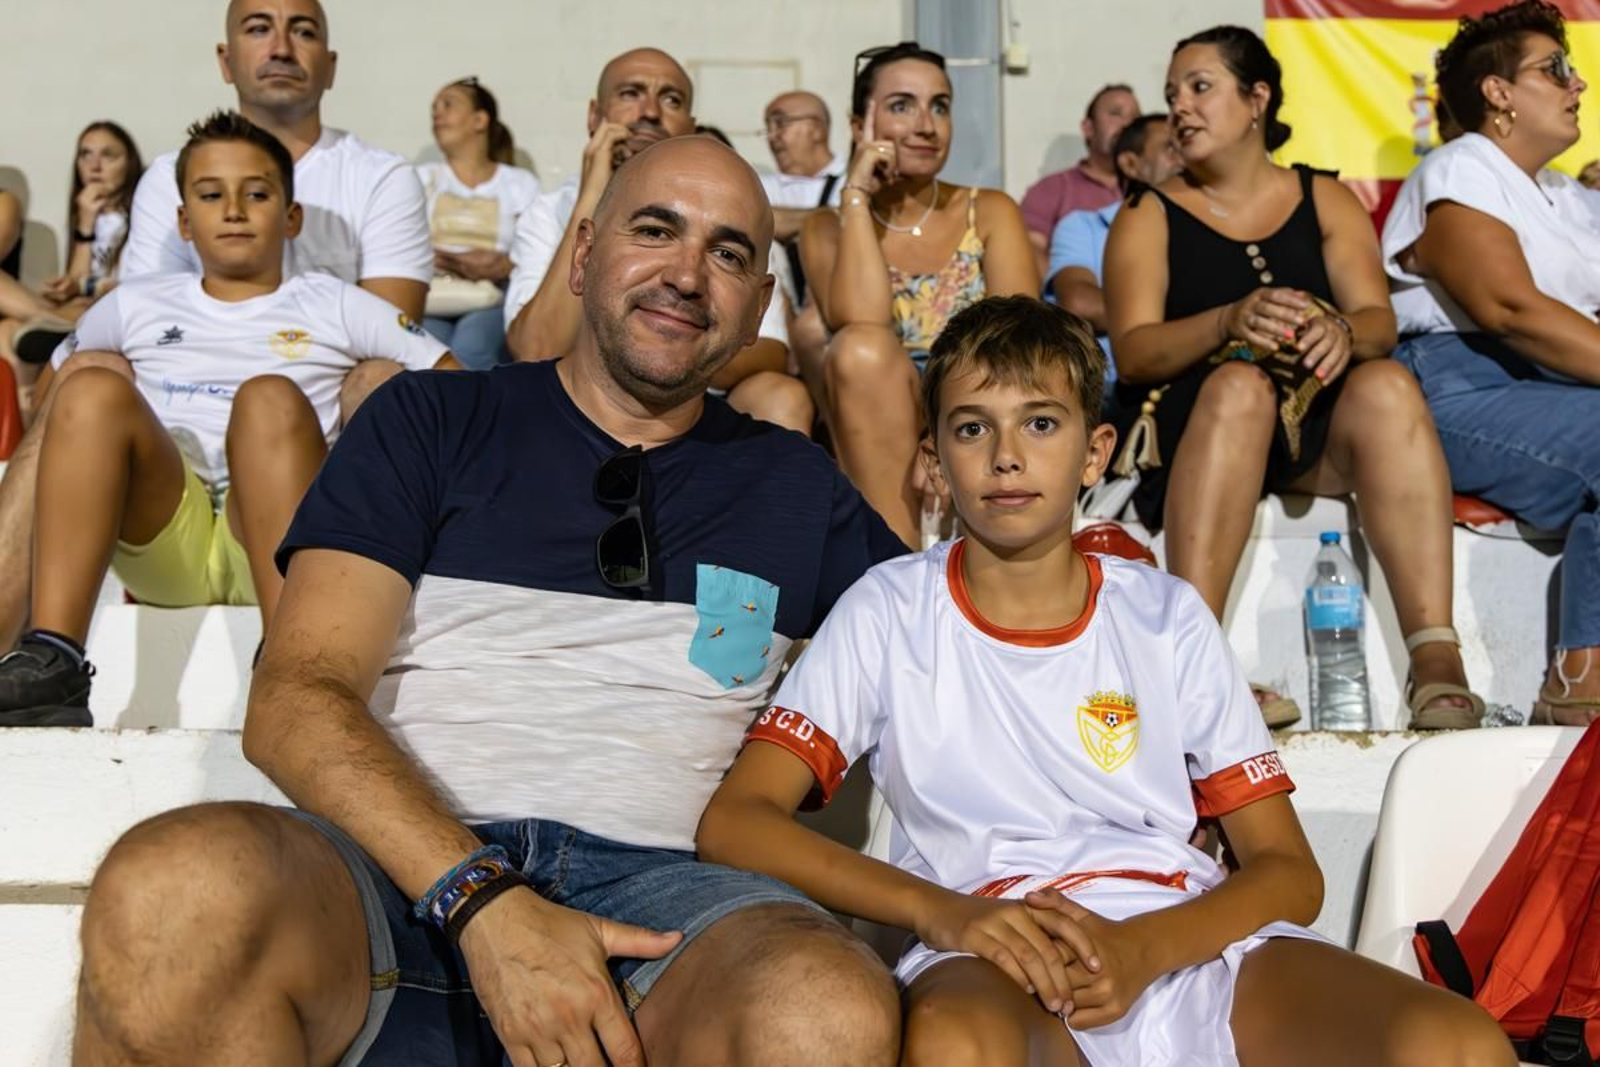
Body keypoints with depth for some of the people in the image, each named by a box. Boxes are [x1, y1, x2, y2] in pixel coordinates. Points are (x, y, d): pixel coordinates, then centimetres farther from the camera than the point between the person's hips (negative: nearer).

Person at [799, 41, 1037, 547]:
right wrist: (857, 195, -9)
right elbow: (859, 323, -16)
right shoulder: (828, 229, 6)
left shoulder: (989, 213, 7)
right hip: (877, 437, 0)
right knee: (861, 349, -31)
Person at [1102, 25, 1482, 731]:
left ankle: (1437, 661, -39)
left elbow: (1380, 321, 2)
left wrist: (1343, 334, -23)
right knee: (1240, 384, -34)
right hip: (1188, 427, -2)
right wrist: (1230, 323, -24)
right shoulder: (1149, 216, 10)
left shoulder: (1325, 201, 17)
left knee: (1388, 386, -28)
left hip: (1319, 432, 2)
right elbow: (1133, 351, -5)